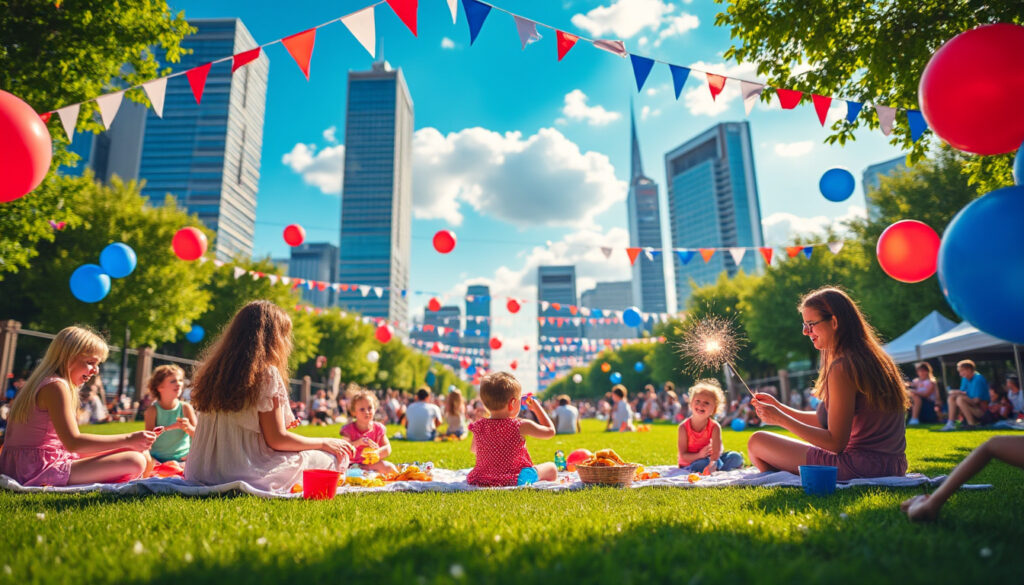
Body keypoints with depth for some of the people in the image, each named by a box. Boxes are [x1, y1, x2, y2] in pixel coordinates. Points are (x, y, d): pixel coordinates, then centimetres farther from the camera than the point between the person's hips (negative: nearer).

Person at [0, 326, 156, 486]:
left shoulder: (40, 383, 18)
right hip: (39, 471, -11)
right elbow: (73, 442, -23)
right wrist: (128, 439, -20)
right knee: (135, 462, -25)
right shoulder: (56, 386, -14)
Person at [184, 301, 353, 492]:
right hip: (244, 473, -8)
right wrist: (326, 443, 0)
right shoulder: (267, 374, -15)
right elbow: (277, 440, -14)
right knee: (332, 457, 4)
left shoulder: (214, 370, 7)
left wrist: (281, 422, 23)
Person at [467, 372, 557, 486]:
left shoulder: (478, 427, -5)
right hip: (513, 479, -4)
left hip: (481, 479, 4)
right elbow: (550, 431, -3)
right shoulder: (521, 426, -18)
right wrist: (537, 408, 7)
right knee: (551, 468, 13)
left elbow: (473, 450, 15)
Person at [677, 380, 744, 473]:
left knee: (736, 457, -12)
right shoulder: (684, 427, -17)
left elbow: (716, 451, -26)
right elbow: (683, 455, -17)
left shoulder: (715, 427, -13)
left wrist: (711, 464, -47)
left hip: (708, 459, 3)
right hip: (689, 465, -3)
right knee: (702, 463, -34)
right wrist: (699, 455, -35)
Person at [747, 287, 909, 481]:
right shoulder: (874, 358, 12)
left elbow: (835, 442, -19)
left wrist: (780, 419, -13)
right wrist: (779, 407, 13)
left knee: (757, 442, -4)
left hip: (861, 464, -10)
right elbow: (826, 420, 15)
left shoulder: (842, 368, -18)